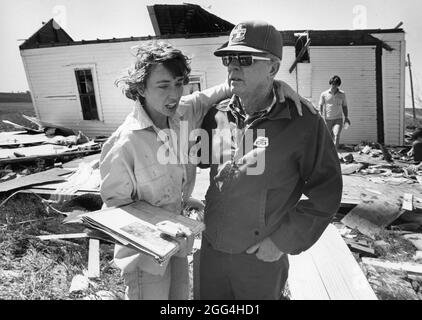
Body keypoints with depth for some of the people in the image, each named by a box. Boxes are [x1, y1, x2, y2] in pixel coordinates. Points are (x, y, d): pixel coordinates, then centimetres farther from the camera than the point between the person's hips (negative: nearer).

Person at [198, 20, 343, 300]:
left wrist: (284, 241, -12)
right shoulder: (216, 116, -4)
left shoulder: (303, 124, -16)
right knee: (210, 296, 24)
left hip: (262, 257, -3)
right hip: (211, 248, 4)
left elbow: (325, 192, -11)